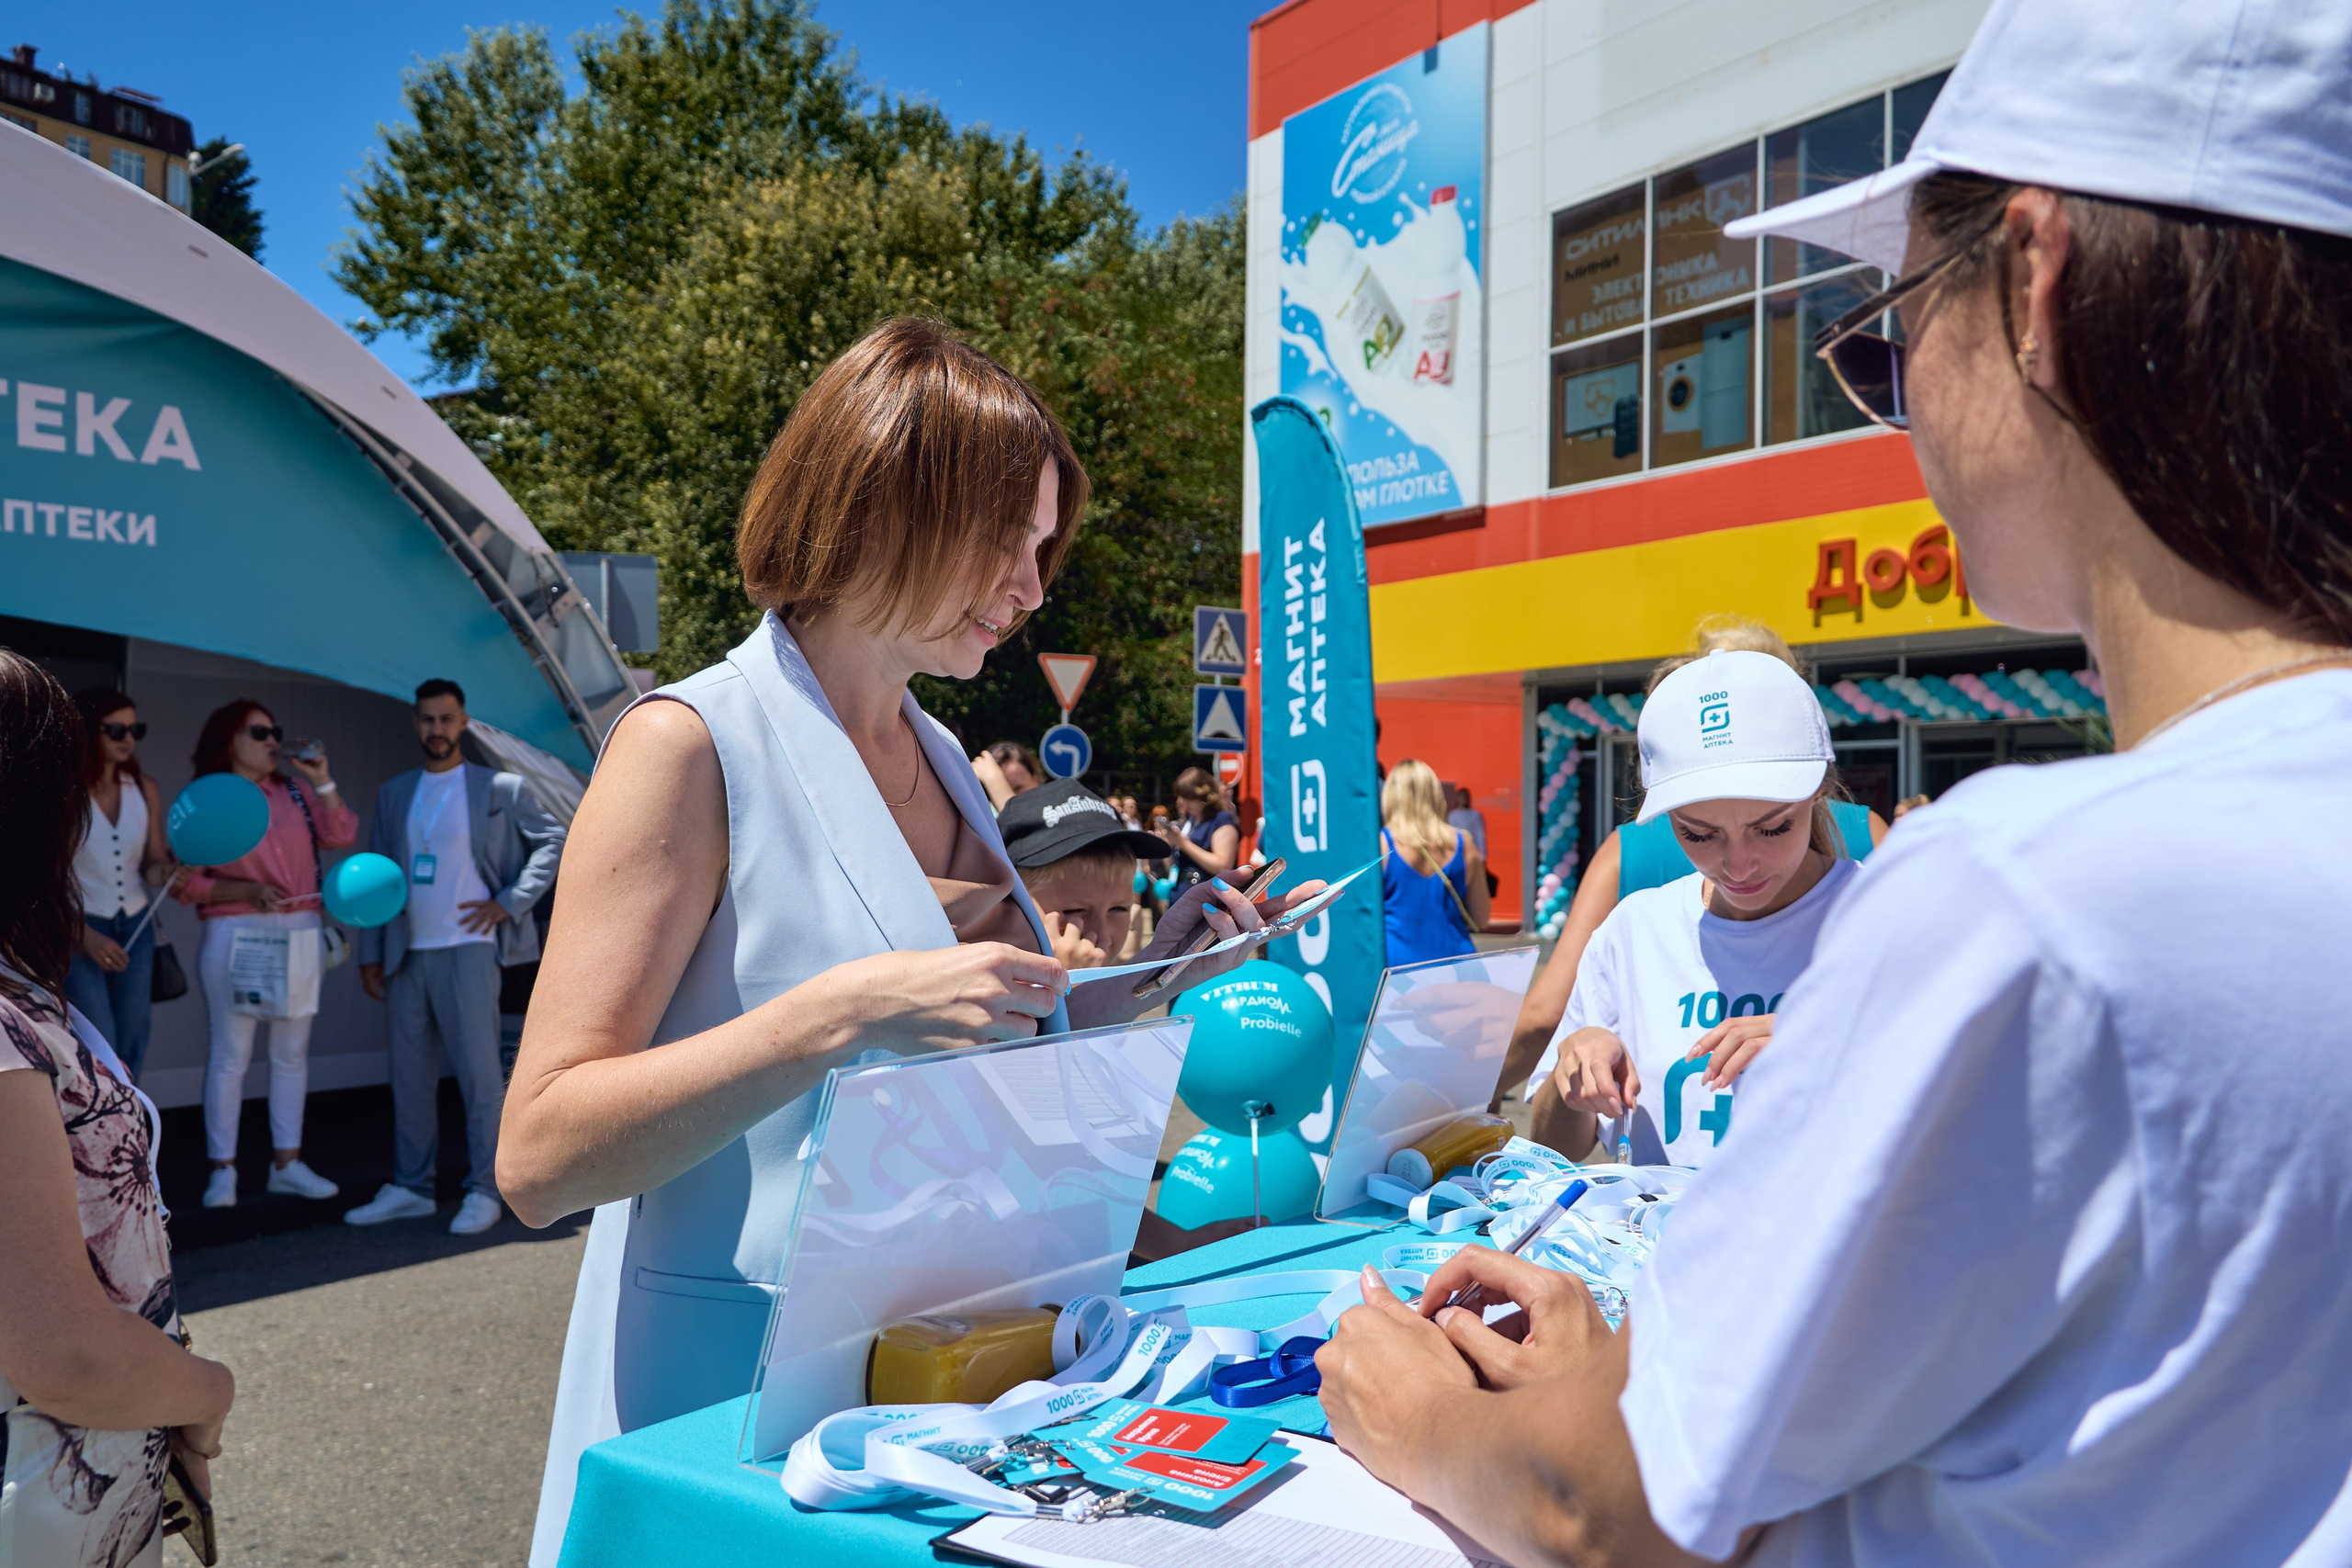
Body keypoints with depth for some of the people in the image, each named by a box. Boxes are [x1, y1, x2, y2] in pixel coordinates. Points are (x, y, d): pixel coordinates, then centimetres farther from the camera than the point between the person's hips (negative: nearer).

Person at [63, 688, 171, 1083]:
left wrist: (168, 869, -15)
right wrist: (86, 936, -15)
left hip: (135, 929, 5)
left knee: (131, 1051, 10)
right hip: (76, 931, -5)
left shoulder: (145, 790, 3)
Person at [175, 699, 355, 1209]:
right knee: (230, 1053, -2)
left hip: (300, 936, 4)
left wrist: (322, 782, -6)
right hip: (235, 937, -4)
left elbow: (341, 836, 0)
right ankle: (223, 1170, 6)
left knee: (292, 1053, 8)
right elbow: (187, 882, -4)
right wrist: (248, 890, -17)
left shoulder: (295, 792, 10)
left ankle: (287, 1162, 16)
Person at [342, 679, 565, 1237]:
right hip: (409, 955, 5)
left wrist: (509, 903, -7)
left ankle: (484, 1191, 1)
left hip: (467, 950, -5)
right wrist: (371, 955, 10)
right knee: (410, 1077, 8)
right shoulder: (394, 794, 15)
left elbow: (555, 843, 2)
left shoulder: (501, 789, 1)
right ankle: (410, 1189, 18)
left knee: (480, 1074, -6)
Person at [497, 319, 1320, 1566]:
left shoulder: (940, 759, 9)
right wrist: (842, 1011, -29)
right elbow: (539, 1159, -20)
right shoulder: (693, 744, -14)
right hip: (737, 1398, -7)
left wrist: (1147, 976, 1)